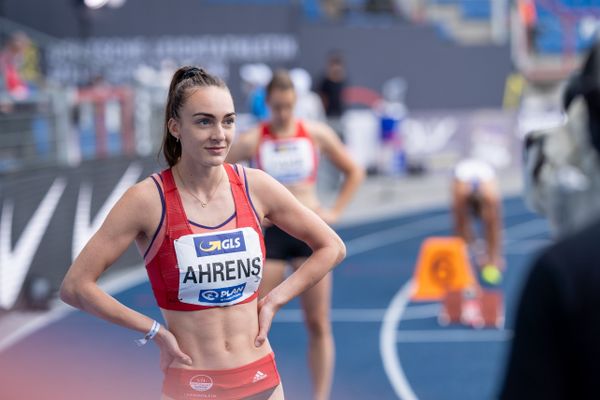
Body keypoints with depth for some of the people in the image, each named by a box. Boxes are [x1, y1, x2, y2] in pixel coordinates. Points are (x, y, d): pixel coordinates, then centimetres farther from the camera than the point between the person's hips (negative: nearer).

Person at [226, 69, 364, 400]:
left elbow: (353, 172, 11)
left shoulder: (317, 134, 0)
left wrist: (335, 212, 3)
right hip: (270, 233, -1)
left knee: (318, 324, 1)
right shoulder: (253, 140, -4)